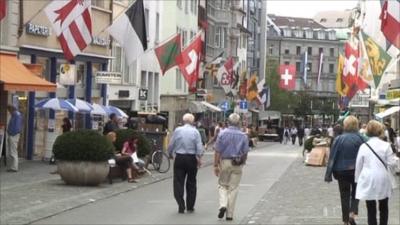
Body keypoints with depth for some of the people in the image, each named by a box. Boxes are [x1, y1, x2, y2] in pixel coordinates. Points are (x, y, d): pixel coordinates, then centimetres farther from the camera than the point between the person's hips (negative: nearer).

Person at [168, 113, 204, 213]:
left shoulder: (177, 130, -2)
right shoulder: (195, 132, -4)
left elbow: (171, 145, 2)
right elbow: (199, 147, -8)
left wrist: (170, 154, 19)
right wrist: (199, 158, 2)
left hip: (179, 159, 0)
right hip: (192, 159, 1)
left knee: (178, 182, 3)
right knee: (191, 183, 11)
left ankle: (181, 206, -5)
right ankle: (190, 207, 15)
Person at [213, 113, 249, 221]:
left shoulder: (223, 134, -6)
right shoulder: (243, 136, -3)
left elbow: (217, 151, -8)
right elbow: (245, 153, 0)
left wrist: (216, 165, -4)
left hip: (225, 162, -1)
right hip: (237, 164, 1)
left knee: (222, 185, 17)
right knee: (233, 188, 6)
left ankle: (223, 205, -7)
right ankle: (229, 214, 8)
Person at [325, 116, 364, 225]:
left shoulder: (339, 139, -9)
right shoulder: (360, 138, -8)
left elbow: (332, 157, -7)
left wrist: (328, 174, -3)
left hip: (342, 171, 0)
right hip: (357, 170, 0)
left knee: (344, 195, 11)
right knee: (355, 193, 15)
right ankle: (352, 213, -8)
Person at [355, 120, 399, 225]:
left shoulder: (363, 146, -3)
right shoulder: (385, 145, -8)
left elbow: (358, 165, 2)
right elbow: (392, 163, -7)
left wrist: (358, 179, 13)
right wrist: (393, 157, 13)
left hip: (368, 181, 0)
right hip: (382, 181, 0)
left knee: (371, 209, 4)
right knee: (384, 208, 17)